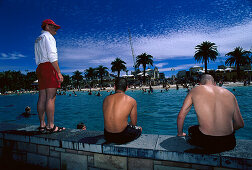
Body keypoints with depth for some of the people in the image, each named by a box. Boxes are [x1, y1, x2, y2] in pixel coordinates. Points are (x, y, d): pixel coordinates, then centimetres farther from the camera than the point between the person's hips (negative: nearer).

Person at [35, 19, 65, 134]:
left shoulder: (38, 40, 29)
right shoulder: (48, 36, 1)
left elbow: (37, 59, 25)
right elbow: (52, 56, -12)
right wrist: (59, 72, -16)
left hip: (40, 67, 9)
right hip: (49, 67, -9)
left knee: (42, 97, 4)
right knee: (51, 97, -14)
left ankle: (42, 125, 6)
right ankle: (51, 126, -14)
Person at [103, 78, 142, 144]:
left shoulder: (106, 99, 3)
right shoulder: (131, 100, -8)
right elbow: (134, 123, 0)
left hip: (107, 137, 4)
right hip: (122, 137, -4)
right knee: (139, 129, 27)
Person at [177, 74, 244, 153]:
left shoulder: (195, 91, 2)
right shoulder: (229, 93, 8)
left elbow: (181, 116, 4)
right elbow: (240, 124, 12)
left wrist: (180, 133, 21)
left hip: (207, 143, -3)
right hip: (229, 144, 3)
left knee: (191, 129, 27)